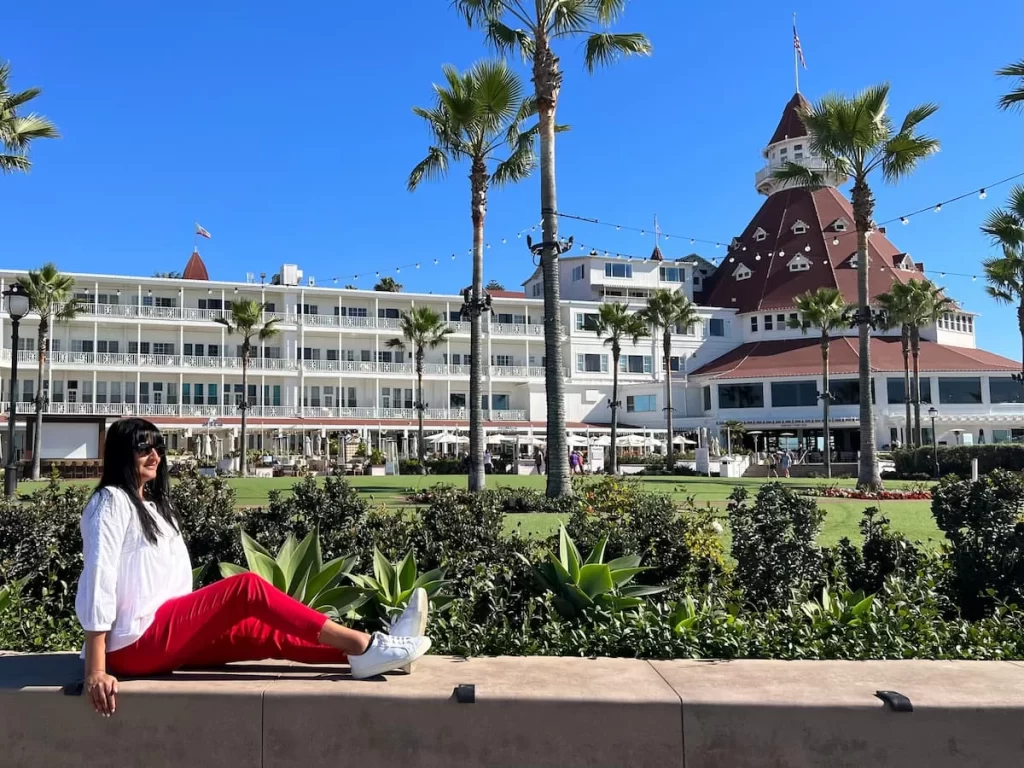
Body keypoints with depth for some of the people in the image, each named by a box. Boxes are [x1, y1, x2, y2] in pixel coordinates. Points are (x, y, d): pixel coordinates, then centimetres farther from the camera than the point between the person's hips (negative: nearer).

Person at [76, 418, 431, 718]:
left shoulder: (153, 505, 21)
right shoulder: (111, 503, -8)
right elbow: (99, 582, -17)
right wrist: (95, 671, -22)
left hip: (167, 632, 9)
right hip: (136, 644, -9)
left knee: (269, 631, -8)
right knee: (247, 587, -21)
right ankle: (365, 646, -24)